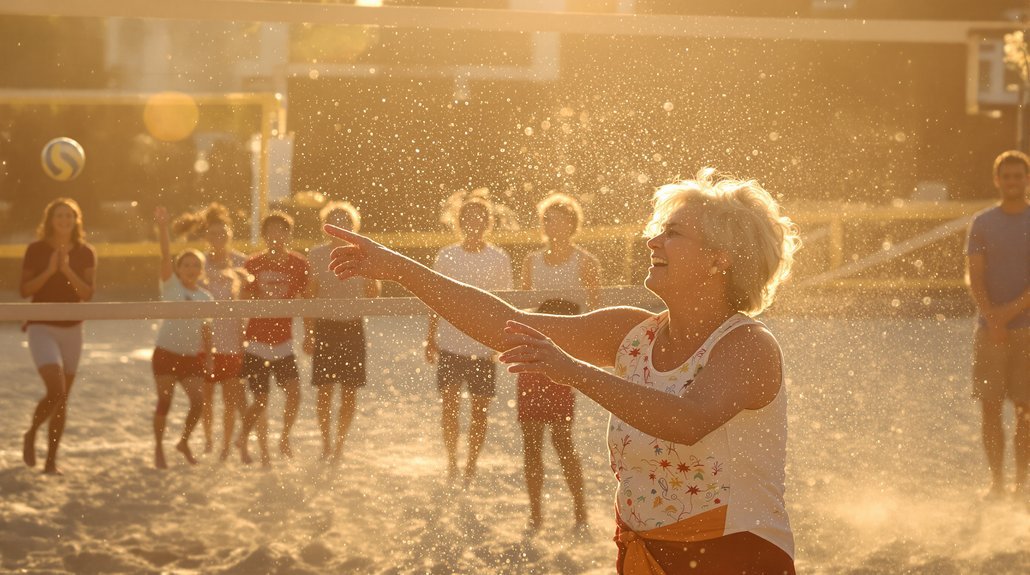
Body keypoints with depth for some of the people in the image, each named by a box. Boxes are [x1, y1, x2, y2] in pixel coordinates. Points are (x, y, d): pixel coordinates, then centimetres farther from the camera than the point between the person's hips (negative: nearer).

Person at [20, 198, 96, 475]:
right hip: (42, 327, -3)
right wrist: (49, 271, -18)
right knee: (56, 390, -19)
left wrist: (67, 270, -17)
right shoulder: (36, 250, -4)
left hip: (72, 329, 3)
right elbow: (25, 290, -6)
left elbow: (88, 294, -5)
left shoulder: (85, 253, 3)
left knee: (63, 399, 4)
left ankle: (51, 460, 12)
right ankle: (31, 435, 8)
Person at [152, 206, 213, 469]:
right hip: (166, 352, -3)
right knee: (164, 402, -1)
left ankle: (184, 442, 19)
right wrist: (163, 227, -30)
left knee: (198, 403, -5)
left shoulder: (205, 298, 6)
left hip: (192, 356, 3)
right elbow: (165, 255, -18)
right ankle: (159, 448, 15)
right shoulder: (171, 285, -5)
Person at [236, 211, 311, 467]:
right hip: (257, 341, -1)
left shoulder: (299, 265, -2)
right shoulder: (253, 265, -3)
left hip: (284, 341, 1)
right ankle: (264, 453, 17)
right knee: (261, 400, -1)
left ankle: (284, 439, 10)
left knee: (294, 391, -15)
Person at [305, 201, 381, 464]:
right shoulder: (317, 255, 2)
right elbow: (310, 295, 4)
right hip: (325, 326, 0)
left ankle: (339, 444, 13)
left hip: (352, 327, 0)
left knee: (349, 391, 2)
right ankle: (326, 445, 13)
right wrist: (308, 333, 0)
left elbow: (373, 295, 1)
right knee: (324, 390, 0)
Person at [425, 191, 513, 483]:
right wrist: (431, 339, 5)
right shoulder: (446, 256, 2)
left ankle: (470, 465, 18)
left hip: (484, 346, 0)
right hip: (450, 344, 0)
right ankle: (451, 460, 5)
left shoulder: (499, 259, 0)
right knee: (449, 403, -11)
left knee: (479, 410, 4)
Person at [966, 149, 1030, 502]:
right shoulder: (983, 224, 5)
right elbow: (974, 276, -3)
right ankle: (997, 482, 5)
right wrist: (991, 319, -17)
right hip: (990, 330, 1)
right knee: (990, 408, -2)